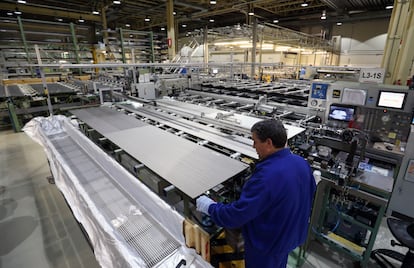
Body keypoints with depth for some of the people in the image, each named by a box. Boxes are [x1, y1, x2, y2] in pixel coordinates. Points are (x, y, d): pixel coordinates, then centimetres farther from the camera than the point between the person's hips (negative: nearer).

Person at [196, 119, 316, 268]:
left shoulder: (267, 175, -39)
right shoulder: (302, 163, -11)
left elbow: (237, 214, -35)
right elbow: (310, 193, 8)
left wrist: (210, 207, -20)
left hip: (268, 243, -6)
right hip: (291, 234, 7)